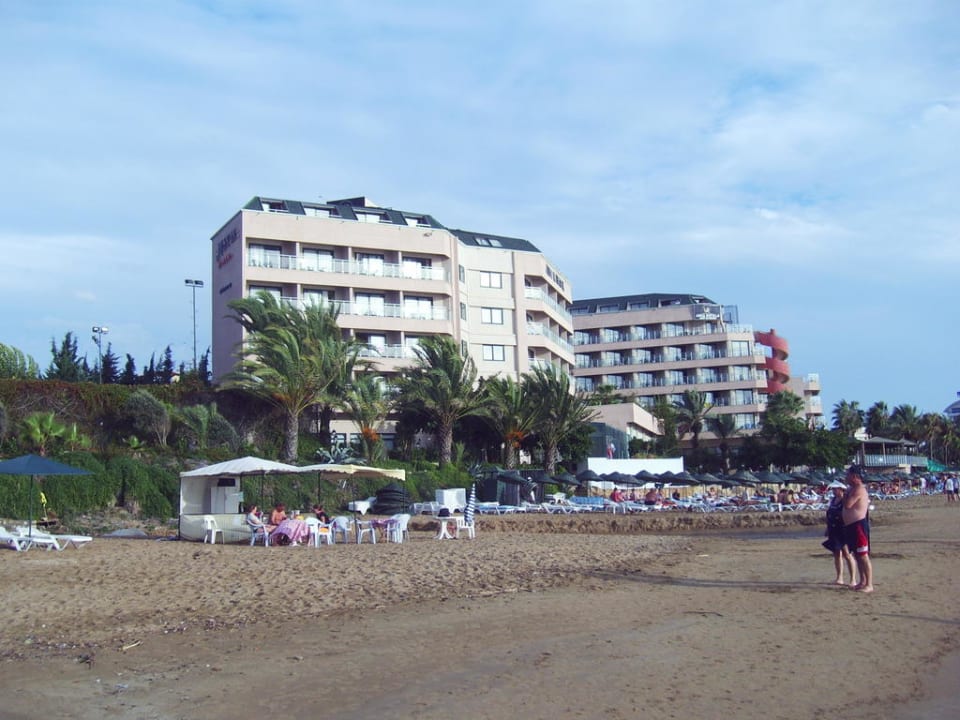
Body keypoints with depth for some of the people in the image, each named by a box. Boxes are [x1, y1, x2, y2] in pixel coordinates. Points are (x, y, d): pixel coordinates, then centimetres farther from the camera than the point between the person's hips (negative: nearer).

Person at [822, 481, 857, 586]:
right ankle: (839, 578, 16)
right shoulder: (833, 500, 13)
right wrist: (827, 529, 22)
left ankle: (853, 579, -4)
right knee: (837, 554, 10)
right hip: (834, 532, 8)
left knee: (847, 554, -8)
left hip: (843, 531, -8)